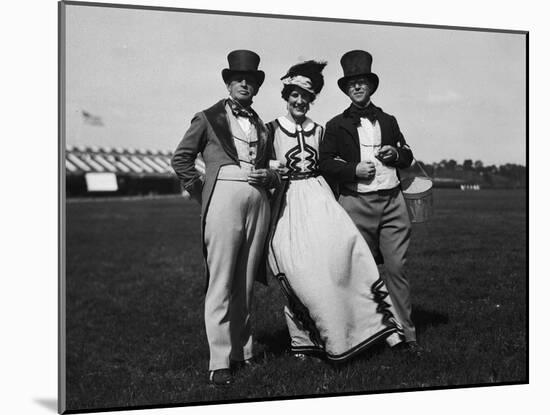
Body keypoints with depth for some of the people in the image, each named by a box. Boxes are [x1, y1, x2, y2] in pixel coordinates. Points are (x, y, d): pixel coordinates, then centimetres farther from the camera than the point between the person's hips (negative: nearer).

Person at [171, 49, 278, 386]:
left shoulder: (262, 126, 22)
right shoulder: (208, 118, 10)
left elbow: (273, 169, 27)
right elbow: (181, 158, 9)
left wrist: (268, 176, 5)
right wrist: (200, 193, 1)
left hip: (258, 200, 4)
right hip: (224, 196, -4)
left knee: (246, 282, 7)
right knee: (221, 281, -8)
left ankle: (243, 350, 16)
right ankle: (220, 361, -6)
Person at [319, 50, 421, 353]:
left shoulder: (388, 121, 19)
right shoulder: (336, 125, 9)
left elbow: (408, 156, 25)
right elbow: (325, 163, 2)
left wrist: (396, 154, 2)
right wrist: (354, 169, -12)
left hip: (392, 201, 2)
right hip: (356, 203, -2)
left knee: (397, 268, -2)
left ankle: (405, 333, 5)